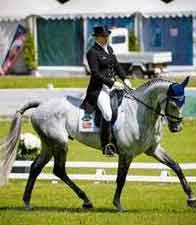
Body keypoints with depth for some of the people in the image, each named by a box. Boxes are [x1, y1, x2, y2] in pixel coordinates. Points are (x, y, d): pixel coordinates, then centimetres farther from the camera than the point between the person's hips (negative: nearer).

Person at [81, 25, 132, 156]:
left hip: (112, 85, 8)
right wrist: (112, 83, -19)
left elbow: (116, 65, 20)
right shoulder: (92, 52, -10)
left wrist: (125, 79, 4)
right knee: (107, 113, -25)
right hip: (99, 88, -8)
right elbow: (96, 74, -16)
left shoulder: (109, 49, 15)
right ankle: (106, 146, -17)